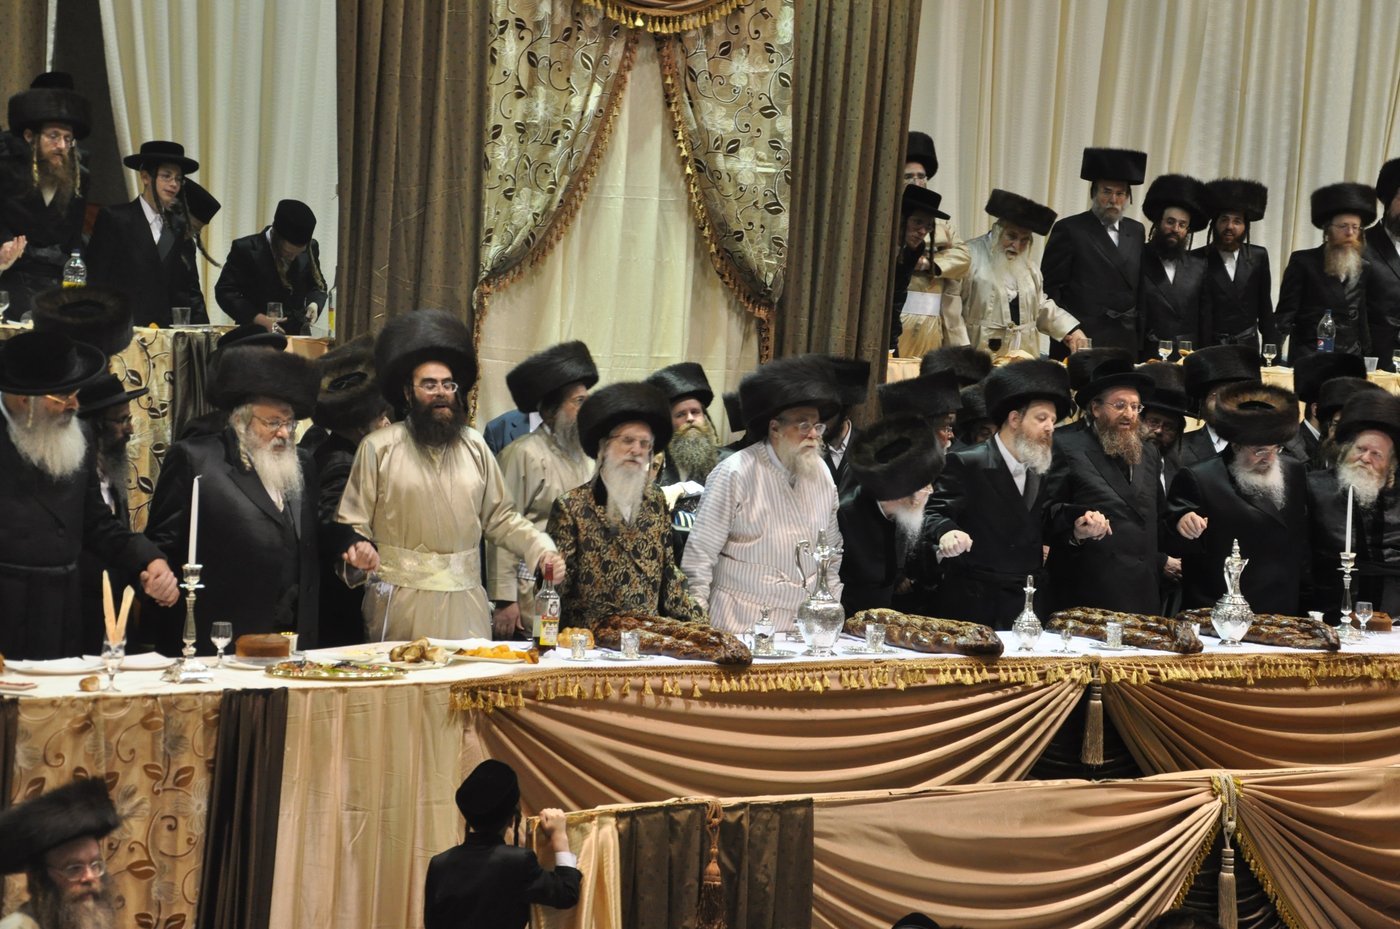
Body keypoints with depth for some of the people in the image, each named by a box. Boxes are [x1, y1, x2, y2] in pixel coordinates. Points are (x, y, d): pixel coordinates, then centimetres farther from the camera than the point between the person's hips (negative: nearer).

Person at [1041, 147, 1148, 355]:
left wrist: (1141, 338, 10)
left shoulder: (1136, 231, 16)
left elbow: (1139, 288, 18)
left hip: (1126, 345, 5)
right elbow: (1049, 287, -2)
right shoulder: (1069, 229, 0)